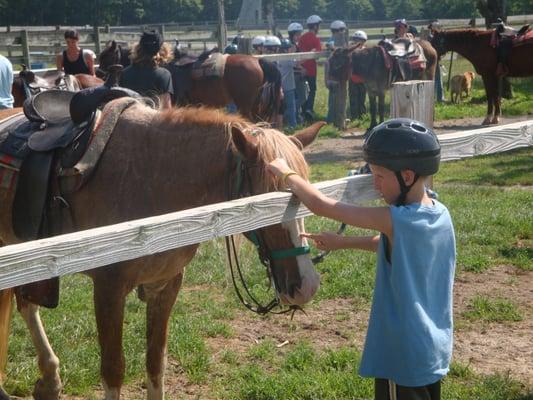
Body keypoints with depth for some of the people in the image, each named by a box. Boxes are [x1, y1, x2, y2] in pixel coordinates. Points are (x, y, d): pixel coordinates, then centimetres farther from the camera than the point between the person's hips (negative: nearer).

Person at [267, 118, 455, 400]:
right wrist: (343, 242, 19)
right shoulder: (441, 215, -1)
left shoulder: (394, 220, -24)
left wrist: (286, 174, -5)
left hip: (402, 356, -8)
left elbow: (321, 205, -20)